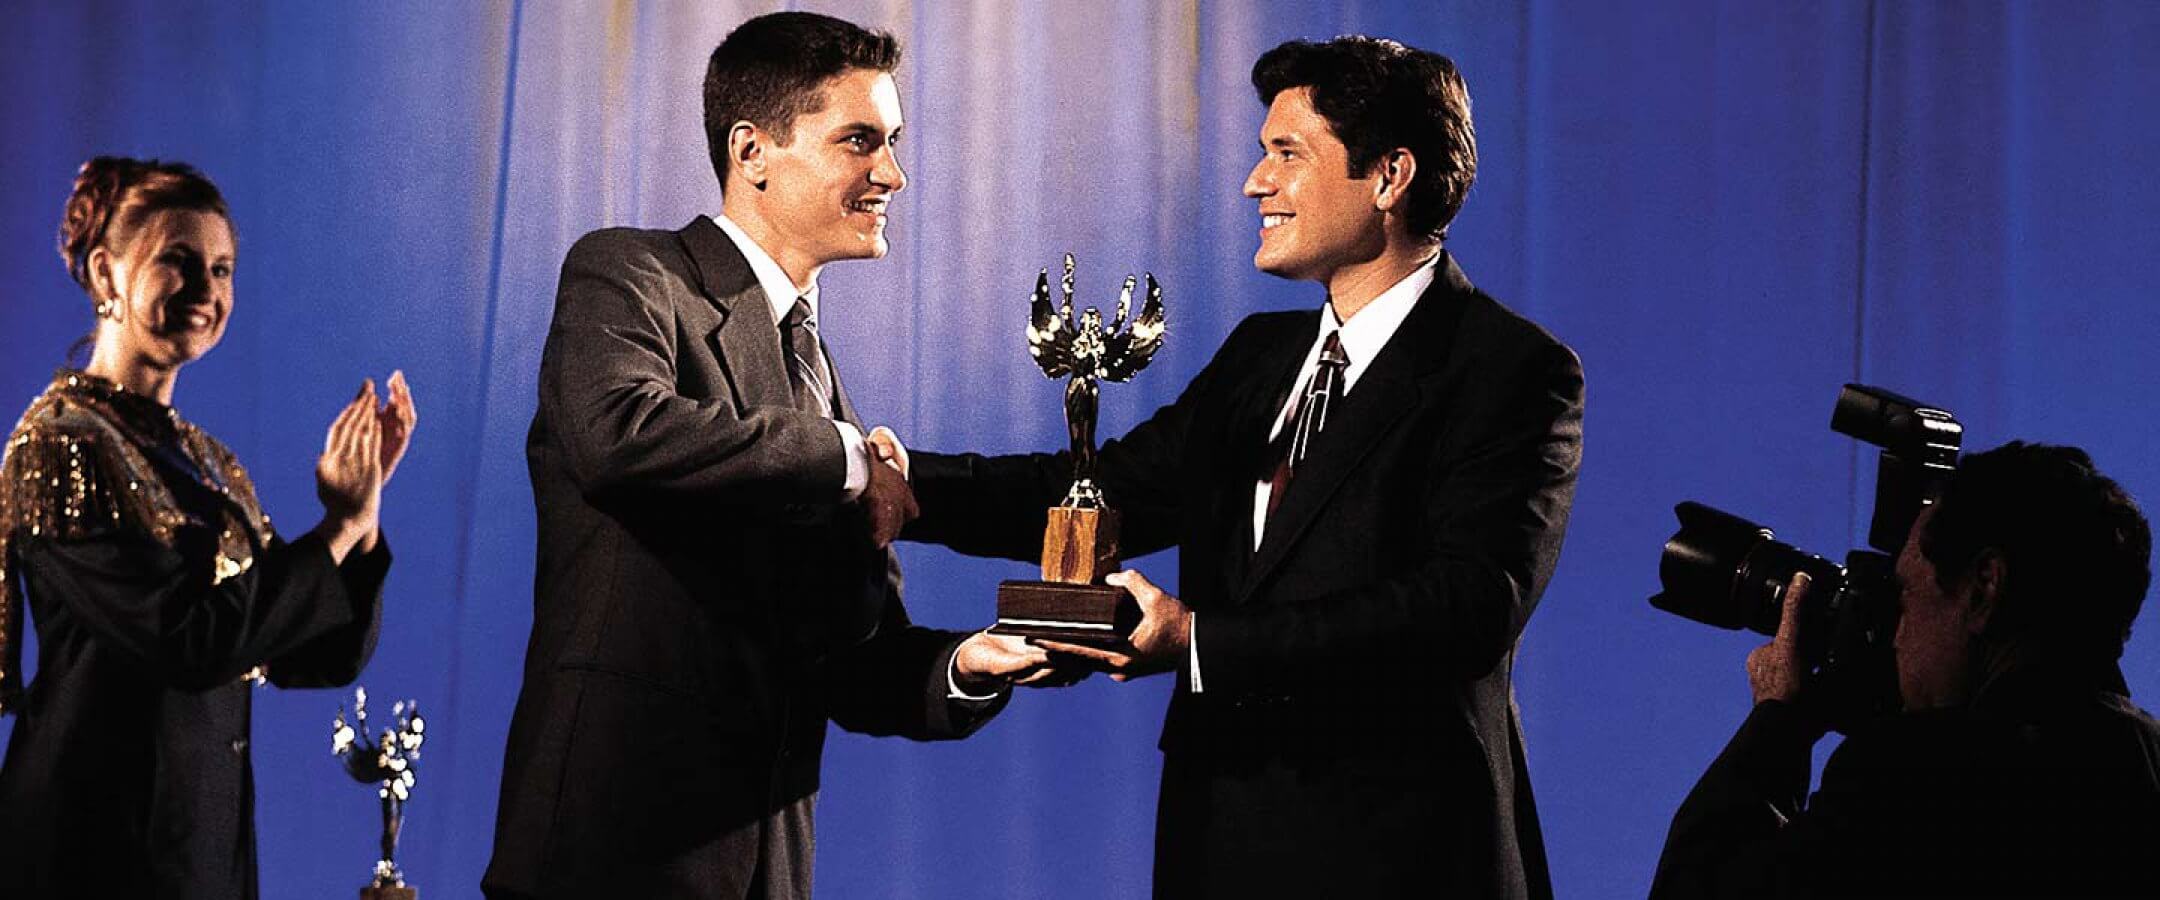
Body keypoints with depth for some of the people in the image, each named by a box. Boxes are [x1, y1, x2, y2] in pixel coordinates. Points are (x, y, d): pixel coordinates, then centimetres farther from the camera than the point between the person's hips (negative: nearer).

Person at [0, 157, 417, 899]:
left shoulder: (204, 461, 11)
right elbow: (190, 641, -20)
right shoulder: (62, 442, -12)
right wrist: (341, 527, -11)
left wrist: (364, 501, -4)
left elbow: (314, 658, 8)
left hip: (212, 834, 8)